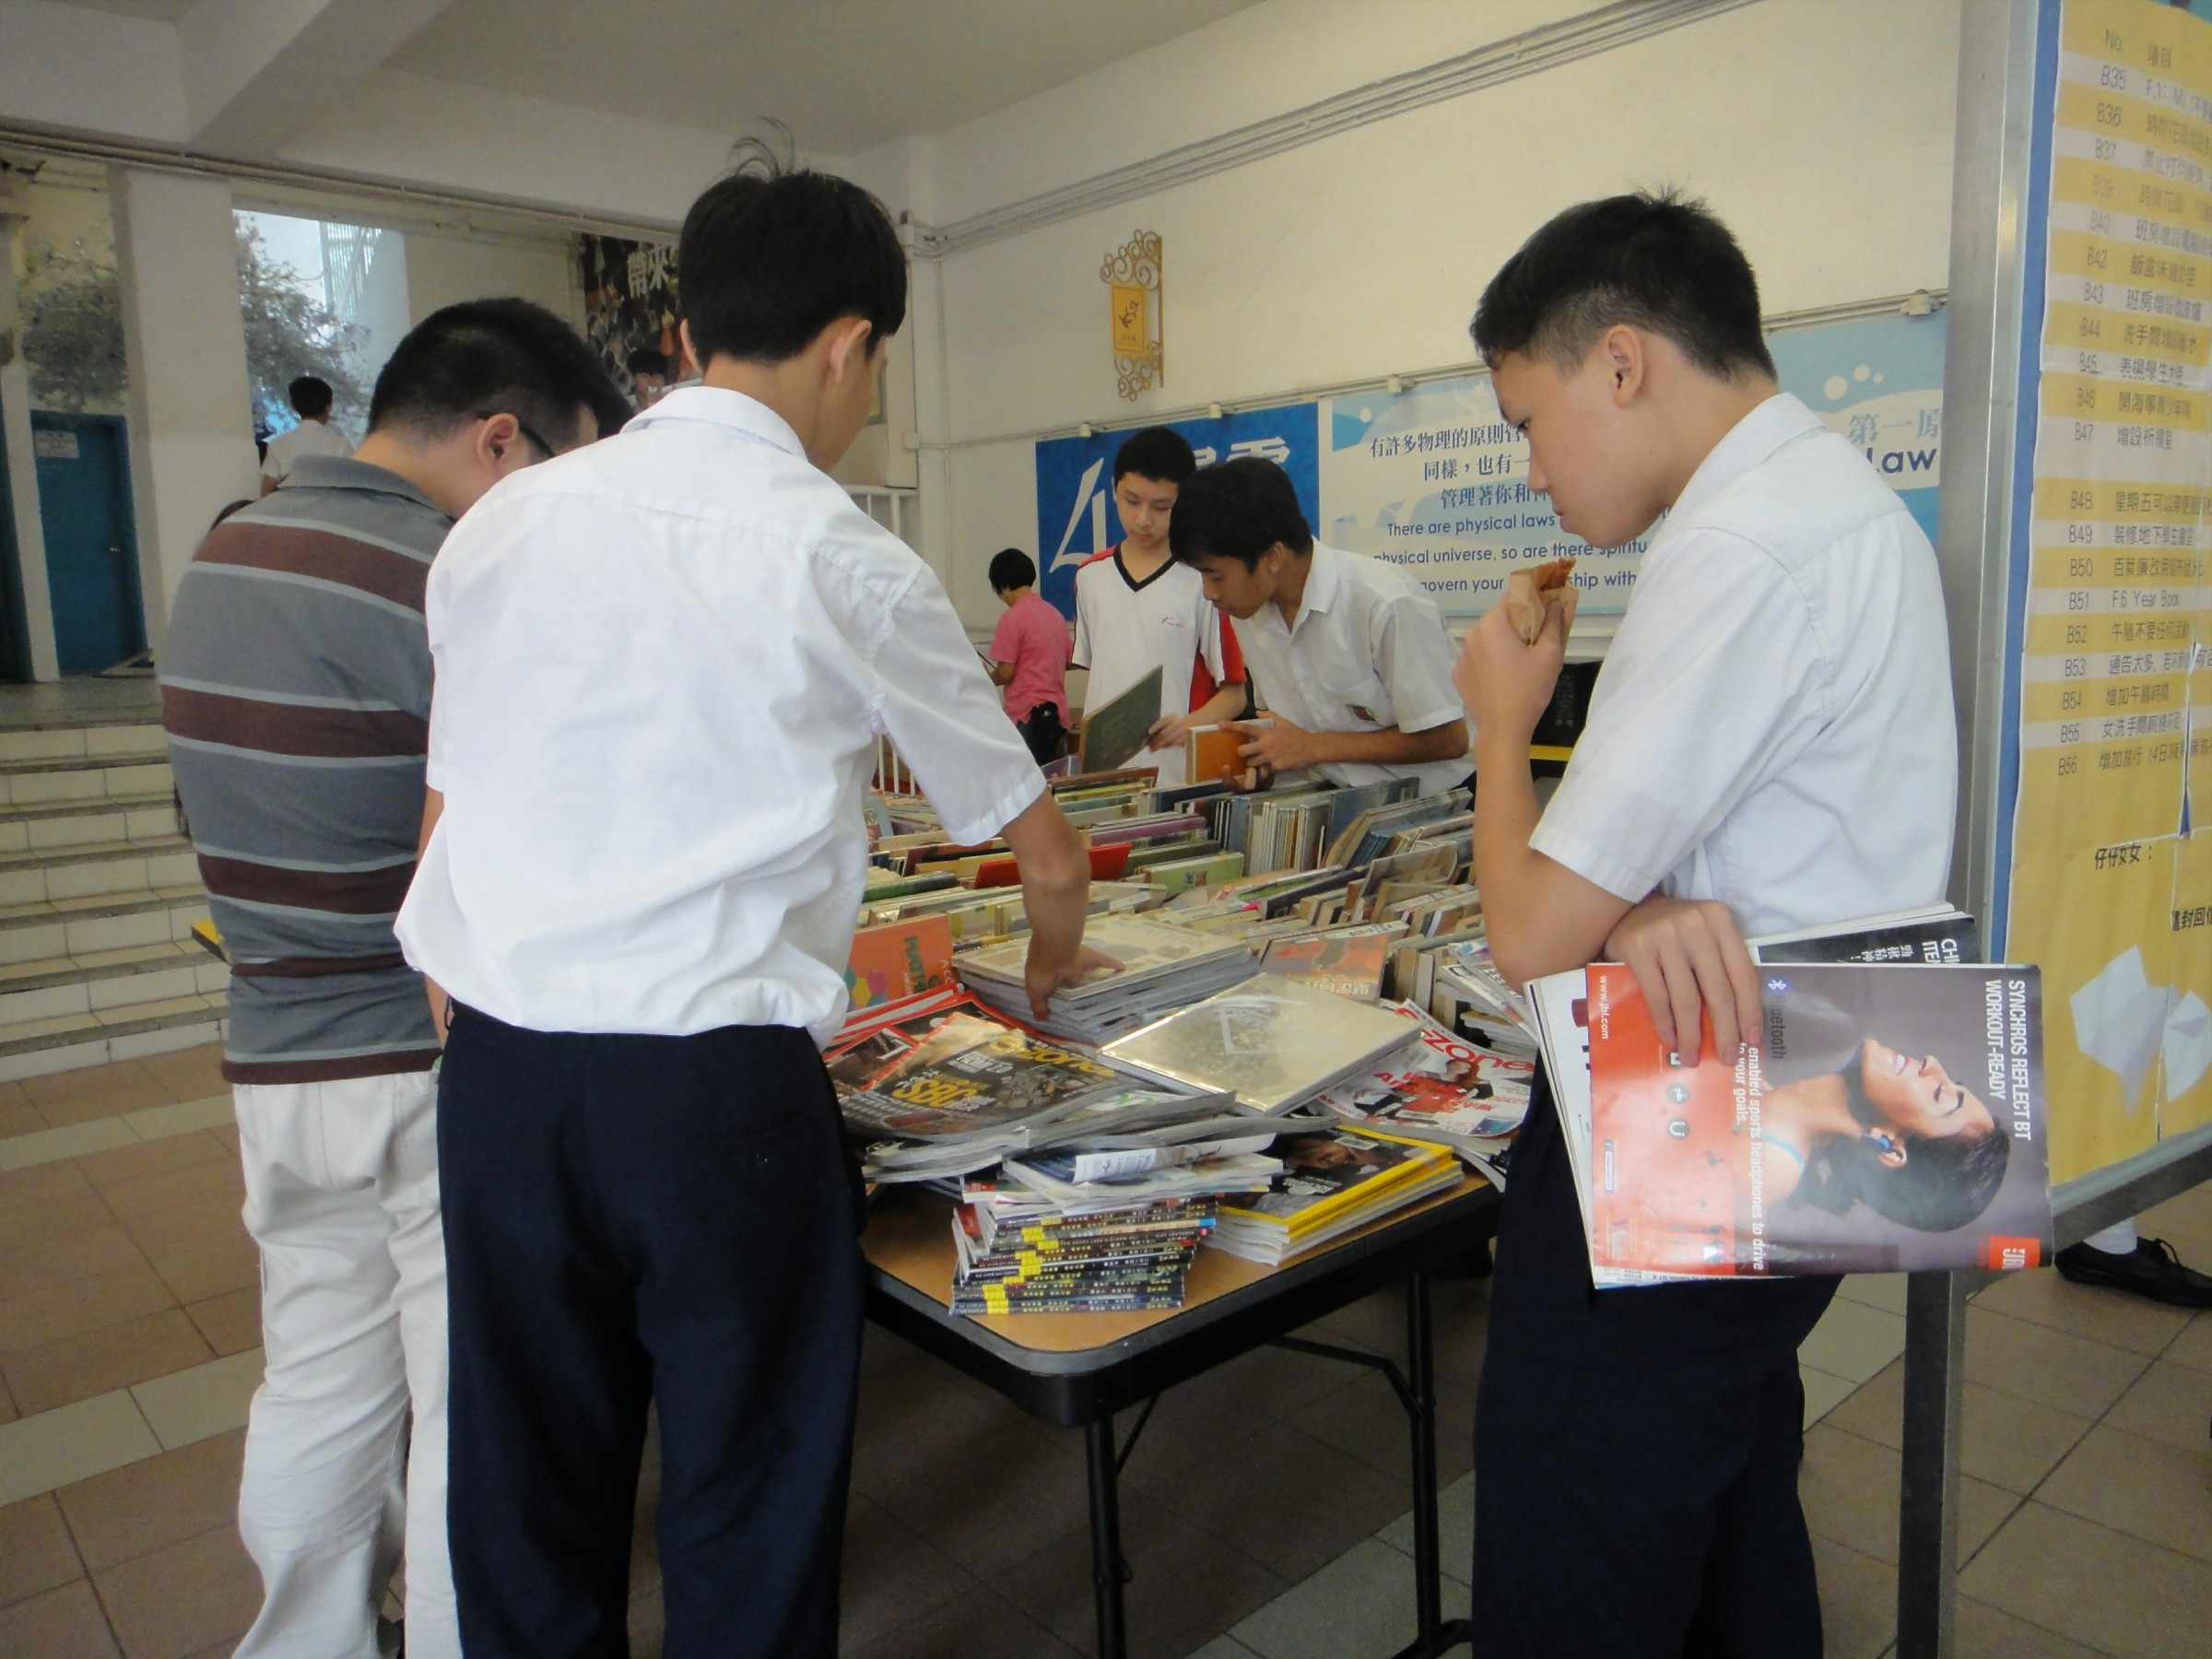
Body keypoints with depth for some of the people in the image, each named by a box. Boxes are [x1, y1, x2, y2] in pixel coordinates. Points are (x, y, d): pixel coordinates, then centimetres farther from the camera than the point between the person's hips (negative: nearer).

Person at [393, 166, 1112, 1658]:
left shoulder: (500, 523, 8)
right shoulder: (843, 559, -6)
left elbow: (446, 821, 13)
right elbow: (1045, 850, 4)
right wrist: (1053, 963, 25)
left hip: (495, 1072, 5)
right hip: (713, 1083, -5)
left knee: (530, 1501, 20)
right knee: (751, 1509, 14)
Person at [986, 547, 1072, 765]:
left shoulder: (1012, 618, -11)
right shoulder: (1054, 614, 11)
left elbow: (1005, 673, -12)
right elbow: (1068, 661, 19)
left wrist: (985, 680, 7)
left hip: (1029, 714, -8)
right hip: (1056, 712, 8)